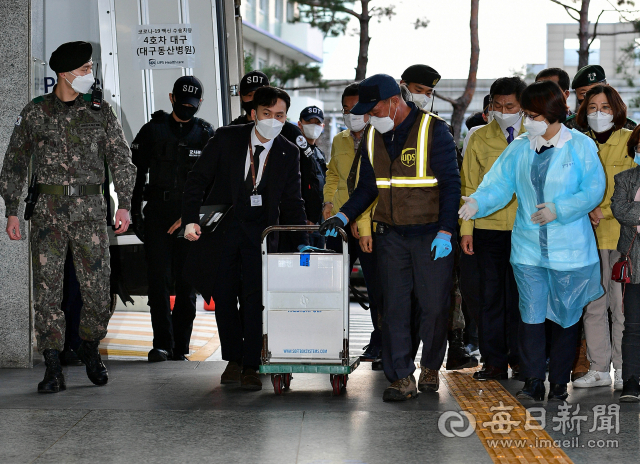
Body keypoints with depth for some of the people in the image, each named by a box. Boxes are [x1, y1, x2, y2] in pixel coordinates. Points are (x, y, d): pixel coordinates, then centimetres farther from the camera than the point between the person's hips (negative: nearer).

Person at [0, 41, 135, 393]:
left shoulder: (101, 112, 8)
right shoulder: (34, 113, 7)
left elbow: (121, 159, 8)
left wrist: (124, 204, -3)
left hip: (90, 208, 0)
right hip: (48, 209, 0)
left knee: (98, 290, -2)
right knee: (47, 288, -3)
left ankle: (90, 348, 25)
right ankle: (53, 368, 5)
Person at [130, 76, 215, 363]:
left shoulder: (206, 134, 9)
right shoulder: (152, 131, 7)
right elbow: (136, 174, 7)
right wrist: (134, 213, 1)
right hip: (157, 215, -1)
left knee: (187, 284, 3)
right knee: (158, 280, -6)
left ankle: (180, 347, 9)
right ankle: (162, 344, -3)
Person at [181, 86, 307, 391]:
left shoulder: (289, 154, 1)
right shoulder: (226, 138, -3)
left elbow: (292, 202, 7)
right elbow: (197, 179, -2)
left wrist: (303, 244, -2)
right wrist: (191, 220, -13)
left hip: (260, 231, 0)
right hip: (221, 226, 0)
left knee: (254, 298, -7)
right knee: (223, 297, 5)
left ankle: (250, 367, 4)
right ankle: (233, 359, 22)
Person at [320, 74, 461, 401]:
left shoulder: (433, 130, -9)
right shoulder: (373, 137, 8)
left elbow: (450, 183, -9)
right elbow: (368, 187, 15)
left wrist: (445, 232, -14)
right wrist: (344, 216, 1)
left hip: (431, 235, -4)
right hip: (391, 235, 4)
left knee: (434, 306, 2)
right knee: (393, 307, 0)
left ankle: (430, 368, 22)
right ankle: (401, 378, 4)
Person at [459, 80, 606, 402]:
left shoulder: (581, 146, -5)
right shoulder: (518, 148, 6)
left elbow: (594, 190, -7)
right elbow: (499, 184, 0)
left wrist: (558, 210, -17)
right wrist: (477, 202, -19)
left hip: (569, 251, -2)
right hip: (528, 250, 3)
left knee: (565, 315, 8)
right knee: (531, 315, 2)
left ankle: (559, 382, 21)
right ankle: (533, 382, 9)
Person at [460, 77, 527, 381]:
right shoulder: (479, 139, 8)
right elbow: (469, 187, 8)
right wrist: (466, 229, 1)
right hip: (488, 228, 1)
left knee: (520, 296, 3)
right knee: (490, 296, 3)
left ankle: (520, 361, 14)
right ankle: (495, 362, 11)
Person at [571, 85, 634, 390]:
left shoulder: (630, 141, -1)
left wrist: (604, 211, -13)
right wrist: (586, 214, 3)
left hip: (622, 232, -4)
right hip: (589, 236, 4)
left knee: (622, 304, -3)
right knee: (593, 304, 6)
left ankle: (623, 370, 7)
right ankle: (599, 369, 15)